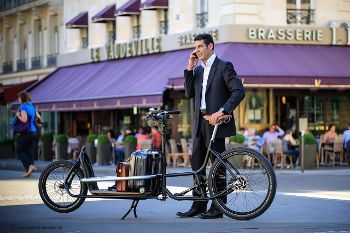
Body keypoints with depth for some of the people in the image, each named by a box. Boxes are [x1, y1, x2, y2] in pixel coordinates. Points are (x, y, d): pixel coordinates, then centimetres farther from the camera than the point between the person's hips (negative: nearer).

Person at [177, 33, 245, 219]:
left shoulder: (224, 66, -5)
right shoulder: (198, 70, 17)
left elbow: (239, 92, -13)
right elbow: (189, 93, 9)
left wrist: (221, 112, -22)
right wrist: (190, 68, 3)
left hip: (216, 122, -7)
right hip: (199, 122, 7)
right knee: (196, 163, 8)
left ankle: (218, 207, 2)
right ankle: (198, 205, 14)